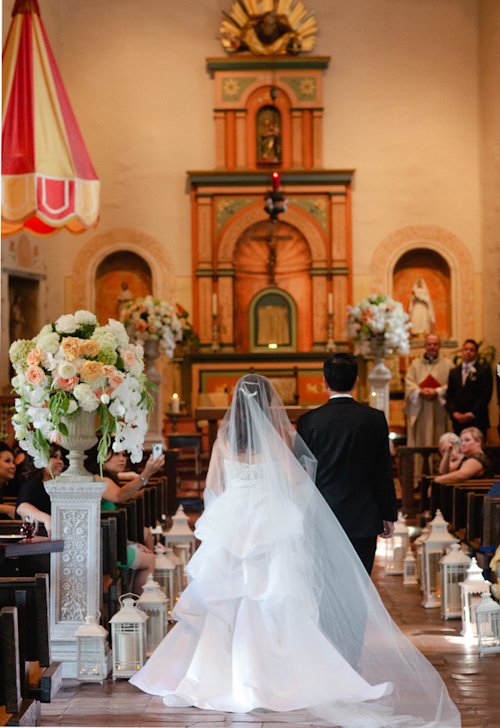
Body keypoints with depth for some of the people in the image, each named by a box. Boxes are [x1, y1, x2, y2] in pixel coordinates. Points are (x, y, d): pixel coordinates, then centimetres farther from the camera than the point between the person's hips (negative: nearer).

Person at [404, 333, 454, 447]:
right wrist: (420, 392, -14)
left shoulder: (447, 364, 10)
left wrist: (437, 392, -16)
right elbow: (409, 383, 5)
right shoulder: (415, 364, 15)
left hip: (439, 411, -1)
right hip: (419, 411, 1)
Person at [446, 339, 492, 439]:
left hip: (477, 419, -4)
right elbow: (449, 395, 13)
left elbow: (486, 395, -5)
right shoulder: (454, 372, 17)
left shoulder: (484, 370, 2)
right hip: (458, 420, 4)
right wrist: (453, 412, -4)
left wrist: (472, 414, -11)